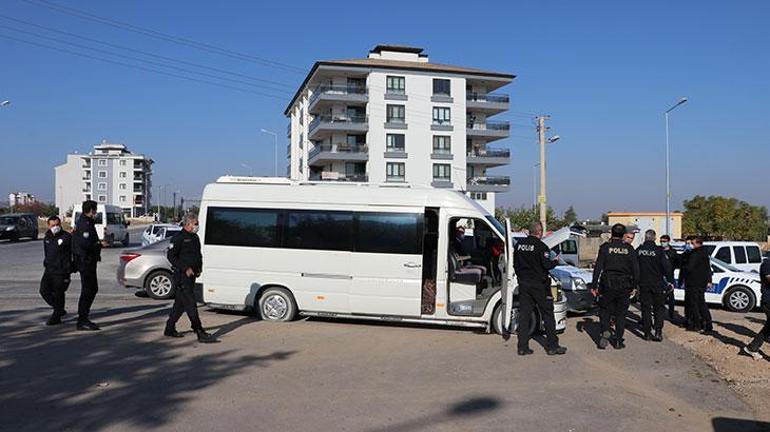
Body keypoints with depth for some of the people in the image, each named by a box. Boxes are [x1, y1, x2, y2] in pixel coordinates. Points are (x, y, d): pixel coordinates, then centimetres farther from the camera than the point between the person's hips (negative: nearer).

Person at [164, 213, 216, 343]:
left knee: (180, 303, 15)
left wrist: (199, 269, 11)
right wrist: (185, 268, -19)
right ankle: (200, 333, -13)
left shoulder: (195, 238, 16)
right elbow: (170, 256, -14)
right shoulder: (179, 238, -10)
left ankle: (170, 329, 27)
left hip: (191, 275, 9)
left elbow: (198, 255, 27)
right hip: (182, 276, -9)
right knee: (190, 304, -10)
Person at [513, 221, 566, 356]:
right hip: (539, 285, -5)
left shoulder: (519, 244, 6)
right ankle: (552, 346, 10)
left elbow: (515, 264, 12)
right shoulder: (540, 246, -14)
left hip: (523, 284, 6)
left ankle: (522, 347, 8)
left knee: (523, 315, 7)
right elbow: (547, 265, -18)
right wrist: (555, 261, 2)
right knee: (548, 314, 6)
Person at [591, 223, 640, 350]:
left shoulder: (605, 247, -3)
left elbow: (598, 267, -6)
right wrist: (634, 286, 10)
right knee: (621, 313, 10)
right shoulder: (629, 249, 3)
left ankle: (605, 332, -8)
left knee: (605, 310, 13)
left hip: (608, 285, -1)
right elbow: (636, 269, 4)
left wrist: (594, 285, -3)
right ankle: (618, 340, 11)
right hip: (624, 287, 2)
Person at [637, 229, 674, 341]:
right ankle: (658, 332, 0)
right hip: (657, 284, -2)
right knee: (658, 308, 8)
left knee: (646, 308, 8)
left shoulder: (638, 250, -1)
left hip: (643, 284, 2)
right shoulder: (659, 250, -10)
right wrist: (670, 281, 0)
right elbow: (667, 267, -10)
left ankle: (647, 333, 9)